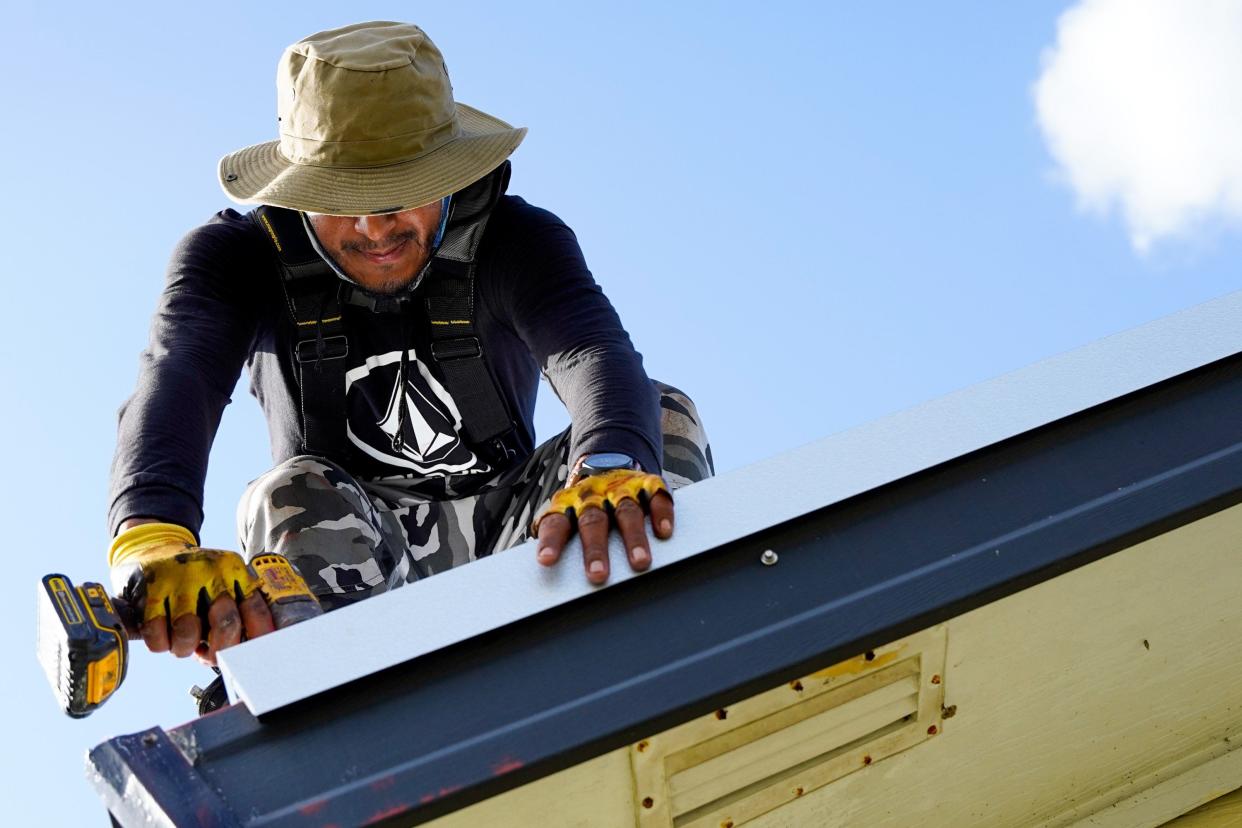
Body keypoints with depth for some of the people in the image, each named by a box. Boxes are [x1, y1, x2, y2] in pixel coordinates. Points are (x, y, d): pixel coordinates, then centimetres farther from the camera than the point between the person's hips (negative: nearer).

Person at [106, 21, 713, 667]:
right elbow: (175, 380, -35)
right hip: (345, 543, -1)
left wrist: (610, 468, -62)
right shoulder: (237, 256, -14)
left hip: (504, 537, 1)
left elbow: (594, 353, -35)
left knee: (664, 415, -22)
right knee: (294, 498, -34)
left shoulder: (517, 241, -15)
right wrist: (154, 536, -59)